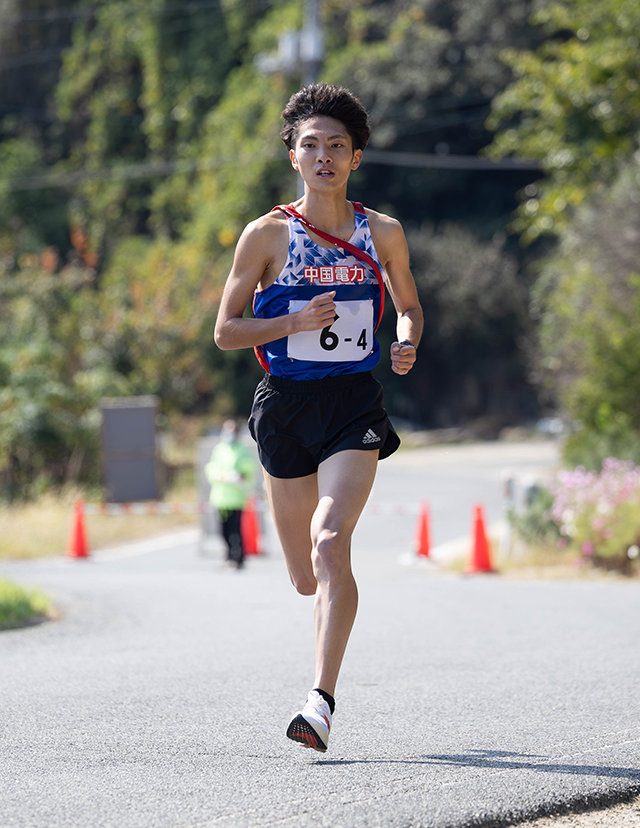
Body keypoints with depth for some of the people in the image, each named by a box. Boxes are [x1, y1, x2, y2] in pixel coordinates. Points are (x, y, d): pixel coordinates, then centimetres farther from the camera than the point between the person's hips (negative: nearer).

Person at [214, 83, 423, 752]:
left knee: (330, 545, -22)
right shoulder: (267, 235, -1)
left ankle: (322, 700, -24)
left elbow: (408, 306, 20)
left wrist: (408, 344, -3)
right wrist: (298, 321, -16)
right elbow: (226, 331, 0)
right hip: (286, 403, 1)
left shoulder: (382, 234, 4)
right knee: (305, 577, 9)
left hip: (355, 403, -1)